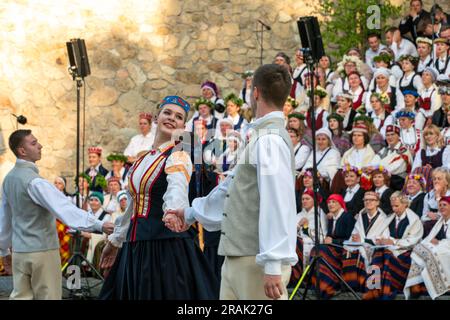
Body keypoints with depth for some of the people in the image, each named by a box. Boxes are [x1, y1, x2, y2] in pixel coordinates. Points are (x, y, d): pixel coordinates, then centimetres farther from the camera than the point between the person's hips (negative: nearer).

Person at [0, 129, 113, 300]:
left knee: (20, 296, 7)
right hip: (42, 250, -7)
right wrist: (99, 225, -31)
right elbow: (64, 208, -27)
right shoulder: (34, 181, -19)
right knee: (47, 296, 0)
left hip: (19, 250, 7)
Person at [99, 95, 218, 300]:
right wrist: (114, 241, 32)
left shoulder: (178, 156, -8)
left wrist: (173, 213, -49)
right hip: (135, 249, 7)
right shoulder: (143, 159, 15)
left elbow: (177, 190, -29)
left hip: (166, 248, -7)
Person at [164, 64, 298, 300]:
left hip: (258, 262, -10)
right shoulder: (258, 137, 17)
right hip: (235, 259, 10)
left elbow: (277, 205, -22)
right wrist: (190, 214, 39)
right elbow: (231, 188, 29)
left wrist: (273, 266, -26)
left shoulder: (270, 140, -15)